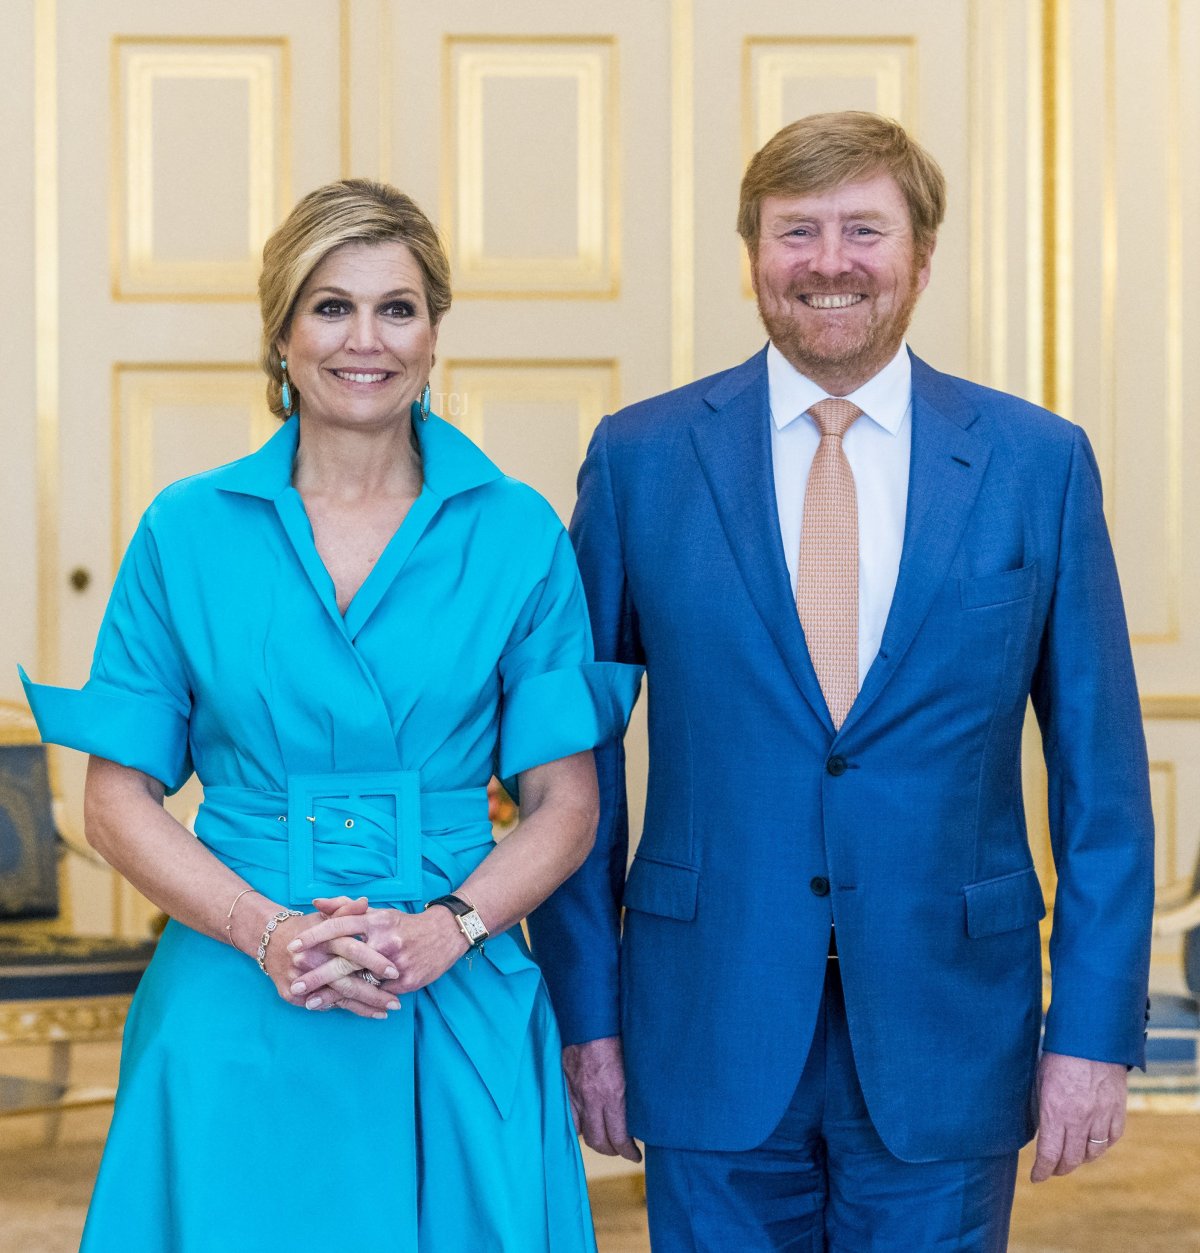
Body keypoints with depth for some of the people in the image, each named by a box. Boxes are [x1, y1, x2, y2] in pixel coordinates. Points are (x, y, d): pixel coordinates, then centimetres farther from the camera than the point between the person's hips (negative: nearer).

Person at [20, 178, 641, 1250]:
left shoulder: (517, 534, 2)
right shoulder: (187, 531, 2)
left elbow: (565, 804, 4)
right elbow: (119, 800, 2)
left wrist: (447, 929, -13)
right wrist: (266, 931, -13)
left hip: (458, 1028, 0)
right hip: (237, 1028, 0)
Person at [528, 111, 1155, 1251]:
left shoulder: (1038, 462, 1)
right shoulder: (639, 459, 1)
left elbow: (1101, 773, 2)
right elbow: (576, 756, 3)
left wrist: (1094, 1030, -3)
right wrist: (585, 1013, 0)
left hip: (947, 1039, 0)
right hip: (713, 1031, 0)